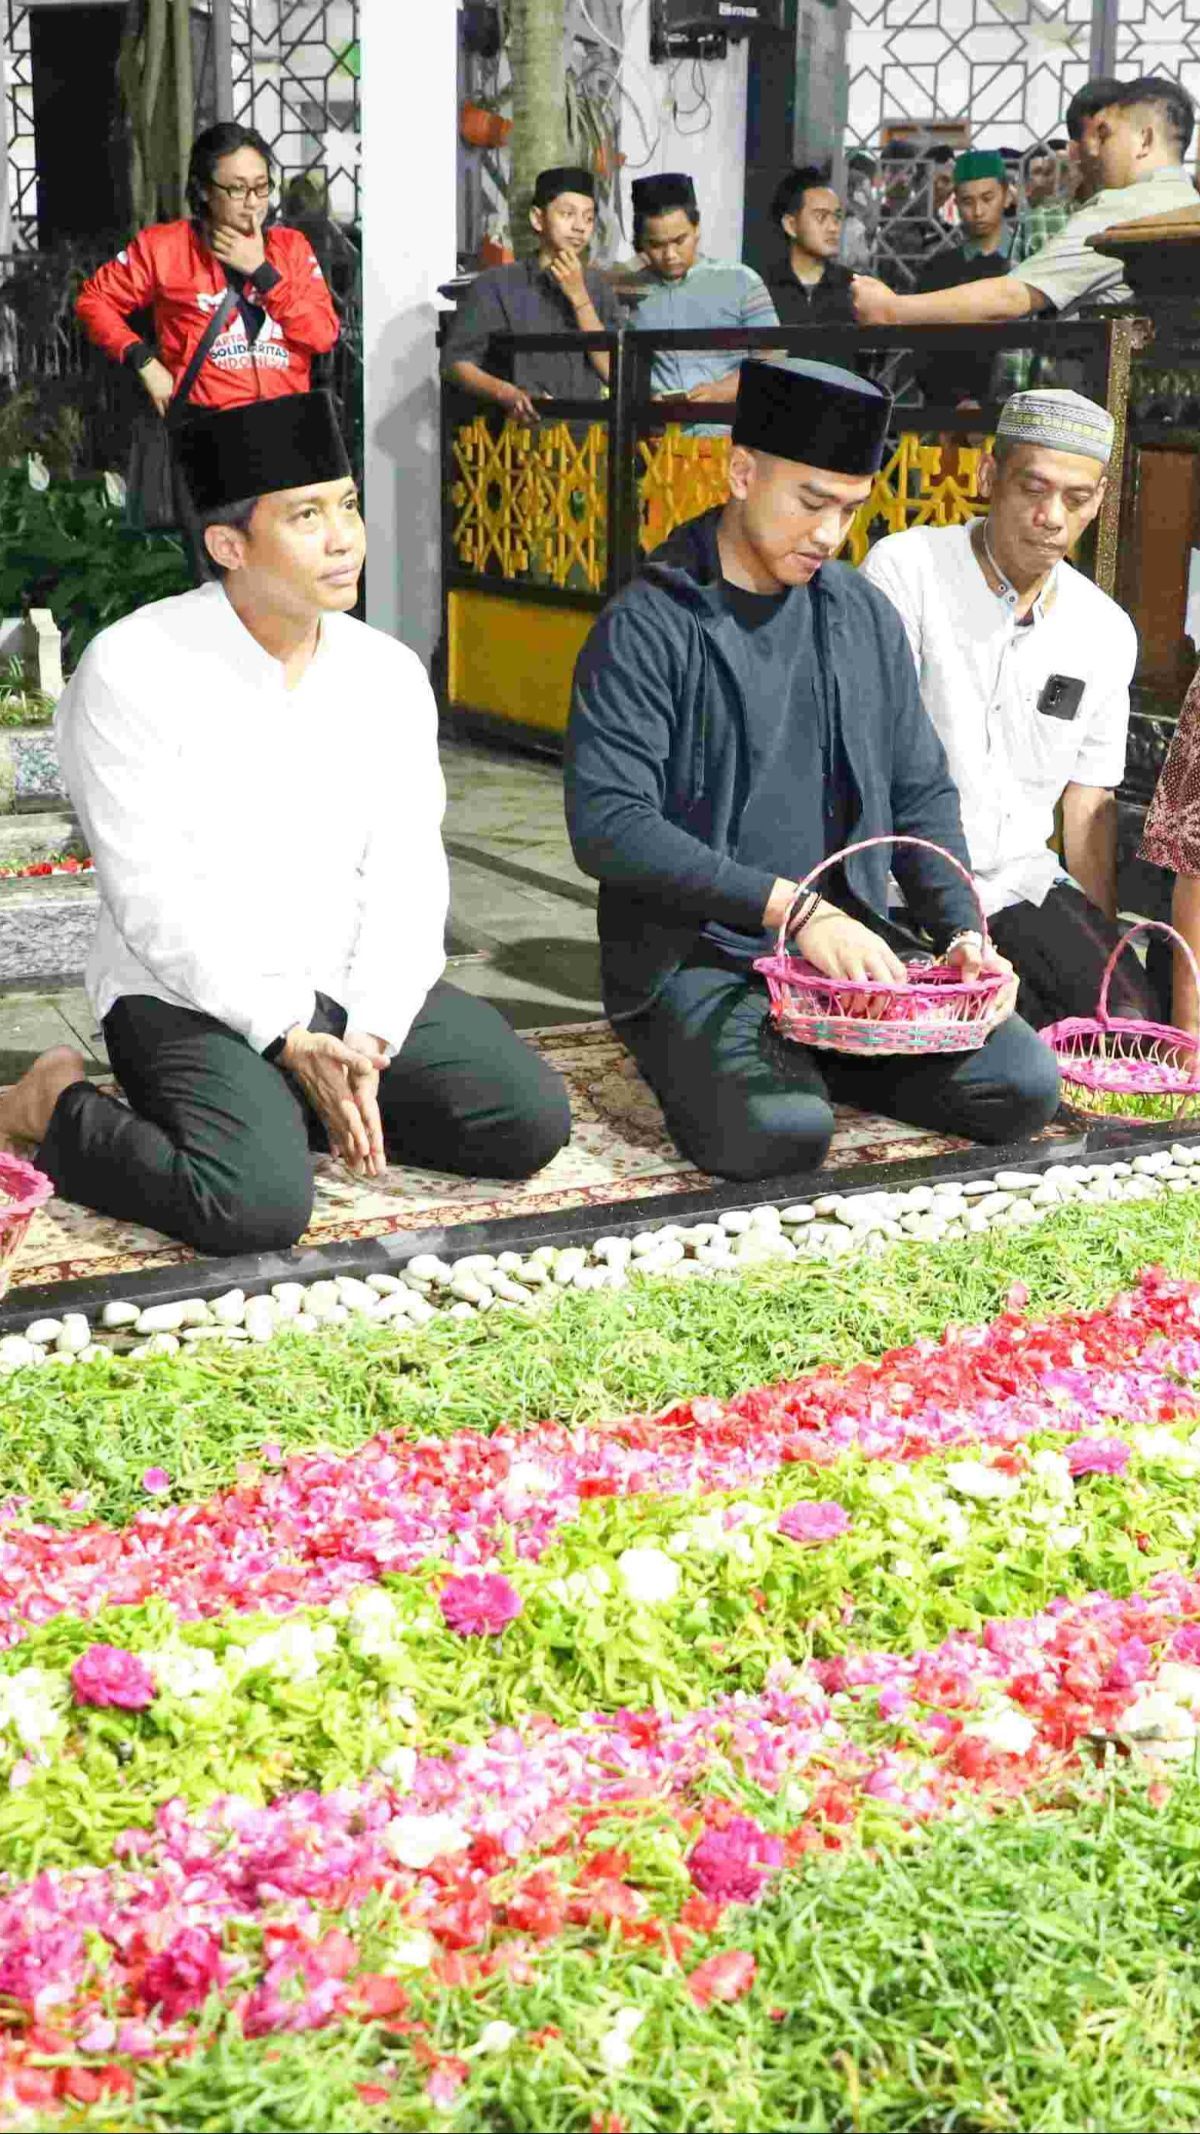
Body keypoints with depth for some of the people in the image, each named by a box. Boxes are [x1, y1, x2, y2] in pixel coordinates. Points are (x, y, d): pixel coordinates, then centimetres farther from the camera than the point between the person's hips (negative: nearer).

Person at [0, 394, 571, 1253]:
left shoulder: (389, 674, 4)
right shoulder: (133, 671, -12)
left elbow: (405, 877, -2)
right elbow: (154, 901, -15)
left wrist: (366, 1042, -17)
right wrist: (292, 1040, -20)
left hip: (355, 989, 6)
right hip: (191, 997, -6)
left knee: (531, 1119, -10)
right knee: (259, 1201, -29)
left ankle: (299, 1106, 8)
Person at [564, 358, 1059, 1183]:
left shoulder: (865, 617, 9)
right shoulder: (645, 628, -9)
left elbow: (923, 797, 14)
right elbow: (607, 827, -19)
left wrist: (964, 931, -4)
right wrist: (792, 906, -24)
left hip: (850, 943, 5)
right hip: (693, 955, -5)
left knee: (1023, 1085, -12)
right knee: (779, 1132, -31)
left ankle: (796, 1052, 7)